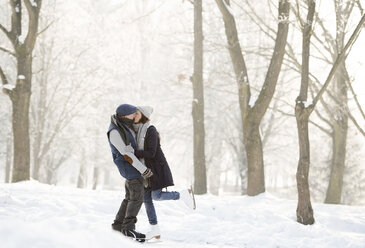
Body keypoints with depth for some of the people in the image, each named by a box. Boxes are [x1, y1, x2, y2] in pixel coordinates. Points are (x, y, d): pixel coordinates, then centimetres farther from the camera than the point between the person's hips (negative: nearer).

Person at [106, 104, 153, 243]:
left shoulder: (125, 125, 5)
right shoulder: (114, 132, -22)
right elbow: (126, 154, -23)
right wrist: (143, 170, -23)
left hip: (134, 165, 10)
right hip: (130, 168, -10)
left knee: (130, 197, 14)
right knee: (137, 197, -16)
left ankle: (118, 224, 21)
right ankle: (128, 227, -19)